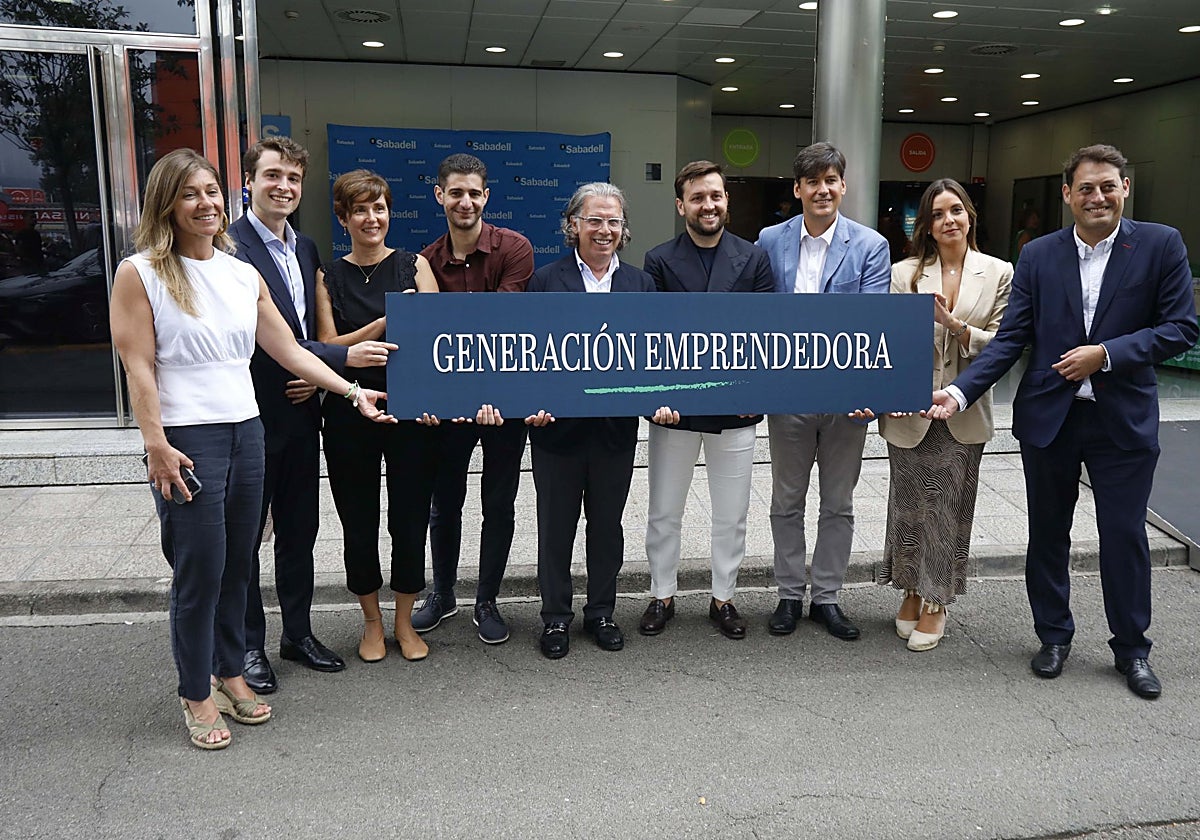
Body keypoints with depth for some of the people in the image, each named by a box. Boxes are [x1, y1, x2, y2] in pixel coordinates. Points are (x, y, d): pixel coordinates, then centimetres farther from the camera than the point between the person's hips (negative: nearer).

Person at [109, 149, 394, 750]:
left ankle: (229, 672, 29)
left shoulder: (243, 275, 11)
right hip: (187, 440, -5)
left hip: (245, 431, 5)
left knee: (237, 563, 11)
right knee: (200, 569, 1)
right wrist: (157, 446, -14)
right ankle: (196, 693, 20)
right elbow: (139, 368, -8)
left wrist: (354, 392, 5)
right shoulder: (140, 274, -4)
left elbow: (290, 351, 11)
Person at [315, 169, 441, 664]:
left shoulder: (414, 265, 4)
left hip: (412, 410, 0)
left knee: (410, 519, 6)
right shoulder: (328, 278, 4)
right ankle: (372, 621, 29)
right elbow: (328, 346, -5)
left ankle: (404, 621, 25)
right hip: (349, 414, 0)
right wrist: (387, 321, -17)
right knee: (359, 524, 9)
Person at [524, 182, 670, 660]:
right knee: (556, 527, 10)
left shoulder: (640, 284, 7)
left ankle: (601, 612, 32)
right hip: (557, 425, -2)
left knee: (607, 525, 15)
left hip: (617, 428, 2)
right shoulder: (545, 280, -1)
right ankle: (555, 617, 26)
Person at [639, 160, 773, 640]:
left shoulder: (753, 259, 3)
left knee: (732, 516, 12)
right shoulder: (659, 261, 0)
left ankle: (723, 598, 29)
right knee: (664, 513, 11)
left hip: (736, 407, 1)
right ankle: (662, 596, 29)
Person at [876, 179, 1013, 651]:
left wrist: (956, 326, -17)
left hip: (964, 413, 0)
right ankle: (911, 593, 28)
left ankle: (936, 603, 20)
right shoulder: (904, 274, 2)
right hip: (910, 413, 0)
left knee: (948, 509, 5)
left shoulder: (1000, 274, 3)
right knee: (909, 505, 10)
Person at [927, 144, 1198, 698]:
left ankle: (1131, 648, 26)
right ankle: (1054, 636, 31)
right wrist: (961, 391, -14)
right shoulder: (1038, 255, 1)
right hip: (1048, 417, 2)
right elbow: (1011, 338, -2)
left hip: (1123, 418, -2)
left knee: (1124, 535, 6)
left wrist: (1107, 354, -18)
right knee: (1048, 533, 12)